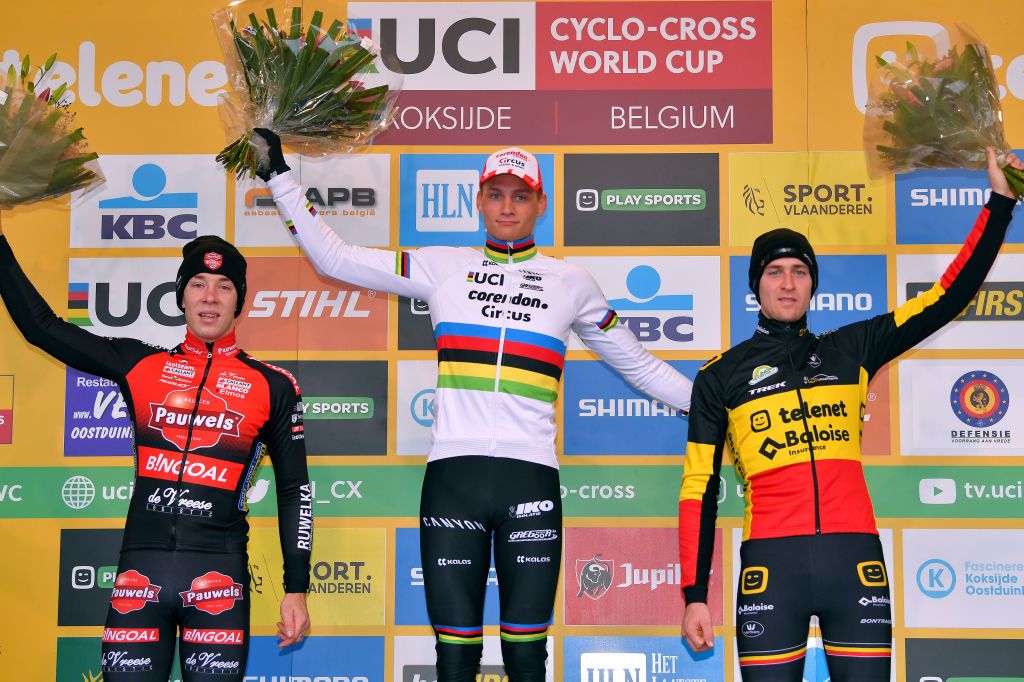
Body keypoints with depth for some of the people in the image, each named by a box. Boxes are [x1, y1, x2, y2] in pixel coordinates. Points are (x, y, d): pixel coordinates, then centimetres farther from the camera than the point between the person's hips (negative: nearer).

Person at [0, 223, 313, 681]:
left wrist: (296, 590, 5)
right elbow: (41, 325, 12)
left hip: (219, 576, -1)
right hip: (140, 570, 2)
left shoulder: (272, 386, 6)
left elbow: (294, 491, 9)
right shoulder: (140, 365, 10)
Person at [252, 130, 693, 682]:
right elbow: (334, 257, 12)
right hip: (453, 476, 0)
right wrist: (280, 177, 10)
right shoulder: (441, 268, 11)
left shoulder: (571, 283, 12)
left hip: (532, 482, 0)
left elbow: (637, 365, 21)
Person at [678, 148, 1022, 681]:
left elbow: (947, 297, 14)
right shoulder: (720, 376, 9)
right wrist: (694, 594, 1)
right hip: (771, 563, -2)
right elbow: (699, 488, 8)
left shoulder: (851, 351, 13)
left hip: (856, 561, 2)